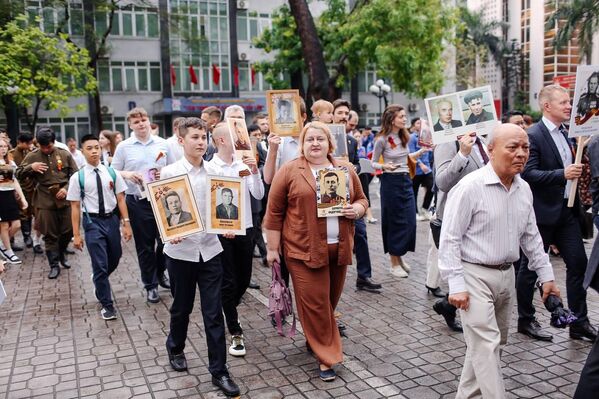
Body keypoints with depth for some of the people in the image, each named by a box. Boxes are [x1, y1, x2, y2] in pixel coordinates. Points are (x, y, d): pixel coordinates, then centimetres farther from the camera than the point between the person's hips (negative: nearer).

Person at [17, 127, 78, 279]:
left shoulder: (65, 154, 1)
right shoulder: (32, 156, 1)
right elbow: (19, 174, 4)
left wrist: (66, 188, -11)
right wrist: (31, 167, -15)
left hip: (65, 199, 1)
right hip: (45, 202, -1)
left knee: (68, 231, 8)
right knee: (50, 235, 4)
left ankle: (61, 253, 36)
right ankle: (54, 265, 14)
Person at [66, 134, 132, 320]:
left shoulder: (112, 173, -2)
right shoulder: (78, 177, -6)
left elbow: (120, 199, 1)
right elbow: (75, 207, -4)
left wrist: (126, 223, -2)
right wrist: (76, 234, -4)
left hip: (112, 219, 3)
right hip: (92, 222, -3)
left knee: (115, 259, 20)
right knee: (100, 265, -1)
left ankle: (99, 279, 53)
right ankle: (107, 305, 14)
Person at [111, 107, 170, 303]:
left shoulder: (163, 144, 5)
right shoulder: (123, 147, 1)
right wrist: (127, 174, -14)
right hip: (138, 202, -1)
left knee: (166, 240, 10)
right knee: (145, 245, 7)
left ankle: (160, 274, 35)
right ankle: (150, 285, 20)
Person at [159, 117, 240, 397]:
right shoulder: (169, 172, -5)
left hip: (210, 249, 2)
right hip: (180, 250, -1)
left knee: (213, 313, 2)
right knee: (181, 307, 16)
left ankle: (219, 371, 13)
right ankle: (175, 349, 44)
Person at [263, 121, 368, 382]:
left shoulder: (345, 169, 9)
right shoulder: (289, 171, -3)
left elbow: (361, 200, 16)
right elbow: (274, 212, -1)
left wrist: (356, 210, -7)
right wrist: (272, 248, -2)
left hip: (338, 248, 4)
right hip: (304, 249, -4)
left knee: (330, 300, 14)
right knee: (314, 303, -1)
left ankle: (315, 340, 37)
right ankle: (326, 356, 11)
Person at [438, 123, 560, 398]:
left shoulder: (524, 189, 5)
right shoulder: (470, 187, -18)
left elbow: (531, 236, 15)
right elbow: (449, 239, -16)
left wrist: (546, 275, 13)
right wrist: (456, 285, -19)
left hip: (506, 274, 8)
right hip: (474, 275, -8)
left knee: (493, 343, 17)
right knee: (486, 345, -6)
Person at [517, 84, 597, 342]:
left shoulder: (565, 134, 13)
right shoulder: (533, 135, -13)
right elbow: (528, 173, -22)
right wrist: (562, 174, -30)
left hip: (567, 211, 8)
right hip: (542, 212, -8)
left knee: (578, 263, 8)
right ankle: (526, 320, 18)